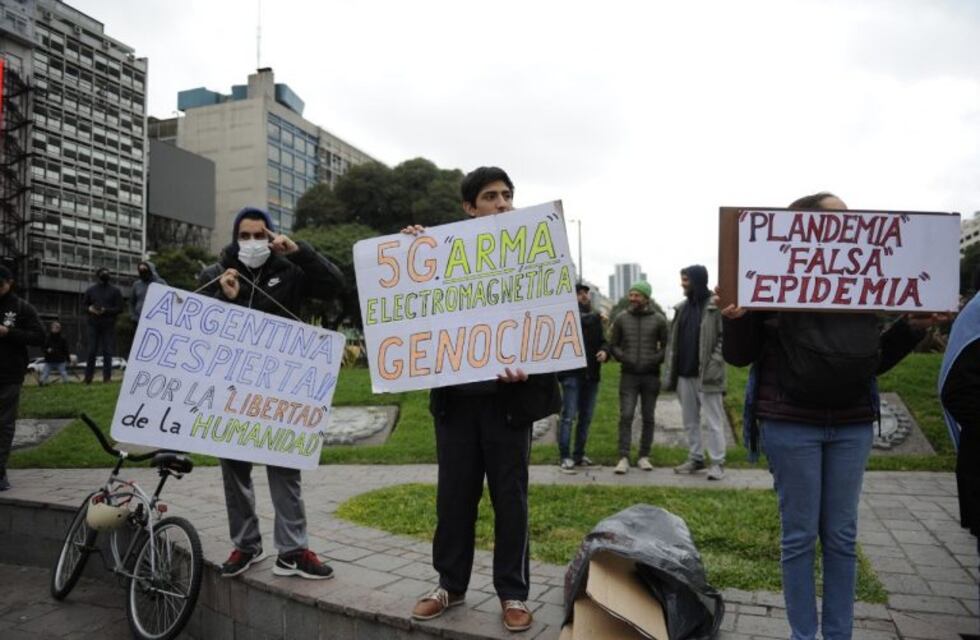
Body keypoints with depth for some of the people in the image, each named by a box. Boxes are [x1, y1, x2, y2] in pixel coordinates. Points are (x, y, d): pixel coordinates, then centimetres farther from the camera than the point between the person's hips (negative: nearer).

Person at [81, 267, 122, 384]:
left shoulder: (115, 291, 6)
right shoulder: (90, 290, 12)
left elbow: (119, 308, 1)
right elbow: (84, 304, 16)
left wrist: (106, 310, -14)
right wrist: (89, 309, -6)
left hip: (109, 325, -1)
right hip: (93, 325, 1)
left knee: (107, 352, -2)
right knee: (91, 351, 0)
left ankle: (107, 377, 2)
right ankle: (88, 377, 7)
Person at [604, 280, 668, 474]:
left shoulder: (658, 319, 1)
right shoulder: (621, 318, 4)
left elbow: (666, 346, 5)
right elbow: (613, 344, 9)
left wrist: (655, 360, -10)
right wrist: (623, 357, -8)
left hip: (651, 376, 0)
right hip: (629, 375, 0)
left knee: (648, 418, 7)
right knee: (626, 416, -7)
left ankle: (644, 456, 18)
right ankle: (624, 458, -4)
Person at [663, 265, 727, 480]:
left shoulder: (716, 306, -8)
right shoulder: (682, 307, 12)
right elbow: (673, 340, 12)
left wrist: (713, 364, -20)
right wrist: (670, 371, 7)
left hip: (706, 375, -7)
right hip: (685, 374, 7)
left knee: (713, 421, 2)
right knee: (690, 420, 14)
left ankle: (717, 462, 10)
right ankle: (695, 458, 25)